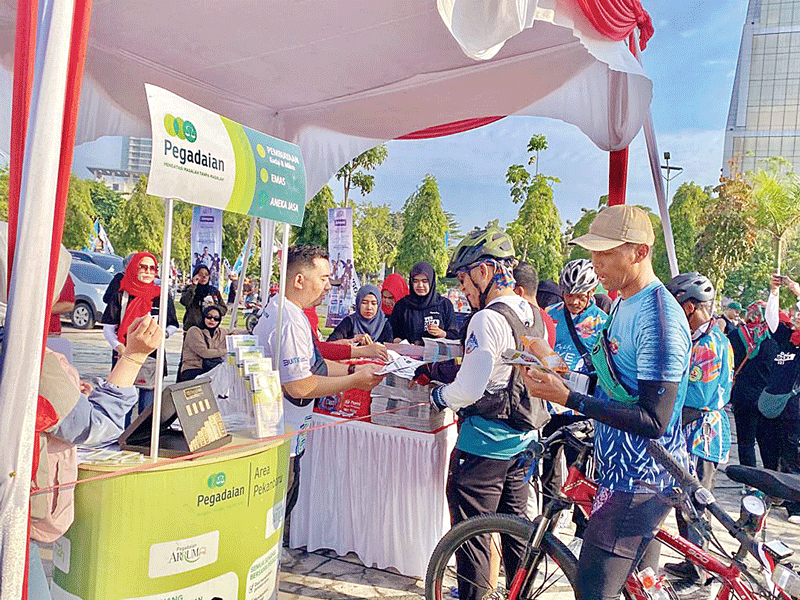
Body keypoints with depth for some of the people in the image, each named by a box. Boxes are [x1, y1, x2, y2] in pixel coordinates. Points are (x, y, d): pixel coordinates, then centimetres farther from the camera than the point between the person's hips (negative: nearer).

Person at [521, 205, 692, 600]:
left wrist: (568, 398, -27)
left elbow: (654, 420, -25)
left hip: (640, 482, -10)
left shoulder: (659, 319, -22)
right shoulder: (622, 303, 10)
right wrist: (552, 367, 8)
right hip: (623, 470, 10)